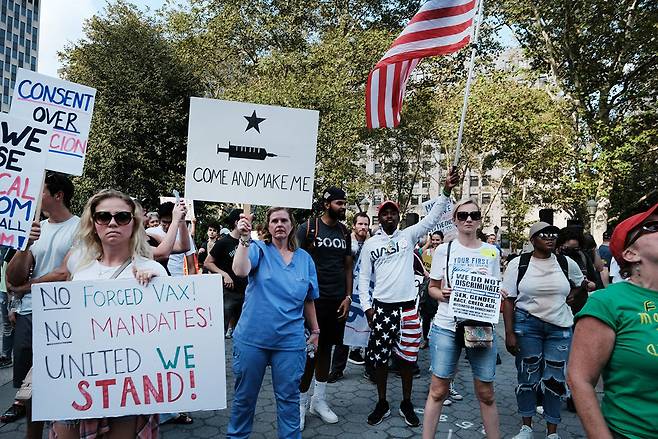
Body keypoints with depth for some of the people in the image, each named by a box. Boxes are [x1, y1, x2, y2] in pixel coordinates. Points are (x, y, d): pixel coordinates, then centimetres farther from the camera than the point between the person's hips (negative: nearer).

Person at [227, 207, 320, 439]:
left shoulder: (304, 258, 5)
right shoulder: (259, 249, -3)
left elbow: (308, 300, 12)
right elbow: (240, 270, -24)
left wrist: (315, 330, 15)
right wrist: (244, 239, -34)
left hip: (290, 340, 2)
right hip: (252, 338, -1)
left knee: (288, 397, 11)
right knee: (245, 395, 15)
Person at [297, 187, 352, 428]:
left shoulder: (344, 232, 9)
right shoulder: (308, 227, -7)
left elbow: (348, 266, 12)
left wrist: (348, 296, 4)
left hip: (337, 300, 5)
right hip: (314, 299, -5)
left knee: (326, 348, 14)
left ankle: (319, 400, 27)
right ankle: (301, 402, 16)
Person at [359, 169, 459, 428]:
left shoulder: (408, 236, 4)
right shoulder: (370, 244, 4)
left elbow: (431, 219, -7)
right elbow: (364, 277, 5)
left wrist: (446, 192, -17)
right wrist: (367, 306, -3)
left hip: (407, 307, 0)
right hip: (381, 307, 0)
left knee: (407, 357, 9)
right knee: (379, 357, 7)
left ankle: (407, 404, 27)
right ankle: (382, 404, 25)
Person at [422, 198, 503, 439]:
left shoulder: (492, 252, 6)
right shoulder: (444, 250, 2)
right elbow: (432, 288, 7)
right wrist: (442, 294, -14)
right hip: (446, 326, -1)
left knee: (486, 392, 8)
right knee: (438, 390, 4)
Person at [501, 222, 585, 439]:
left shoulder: (566, 263, 3)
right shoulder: (518, 264, -5)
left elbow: (579, 283, 25)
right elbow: (508, 300, -6)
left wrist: (567, 299, 7)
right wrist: (509, 333, -12)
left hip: (560, 326, 2)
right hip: (527, 324, -2)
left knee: (555, 379, 6)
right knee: (527, 376, 7)